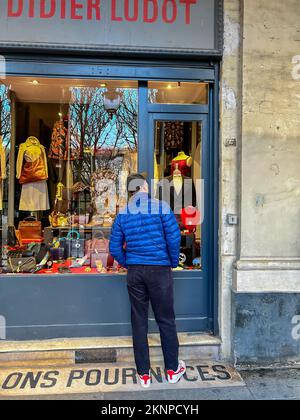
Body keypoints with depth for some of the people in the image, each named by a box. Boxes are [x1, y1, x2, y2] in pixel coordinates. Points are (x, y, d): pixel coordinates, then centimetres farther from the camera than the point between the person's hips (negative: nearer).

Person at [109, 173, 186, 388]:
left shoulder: (122, 213, 5)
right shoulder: (161, 207, -5)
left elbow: (115, 248, 5)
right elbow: (174, 238, -9)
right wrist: (174, 263, 5)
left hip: (135, 271, 3)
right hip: (159, 269, -3)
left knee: (139, 322, 11)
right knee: (166, 320, 10)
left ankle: (144, 374, 22)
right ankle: (173, 369, 25)